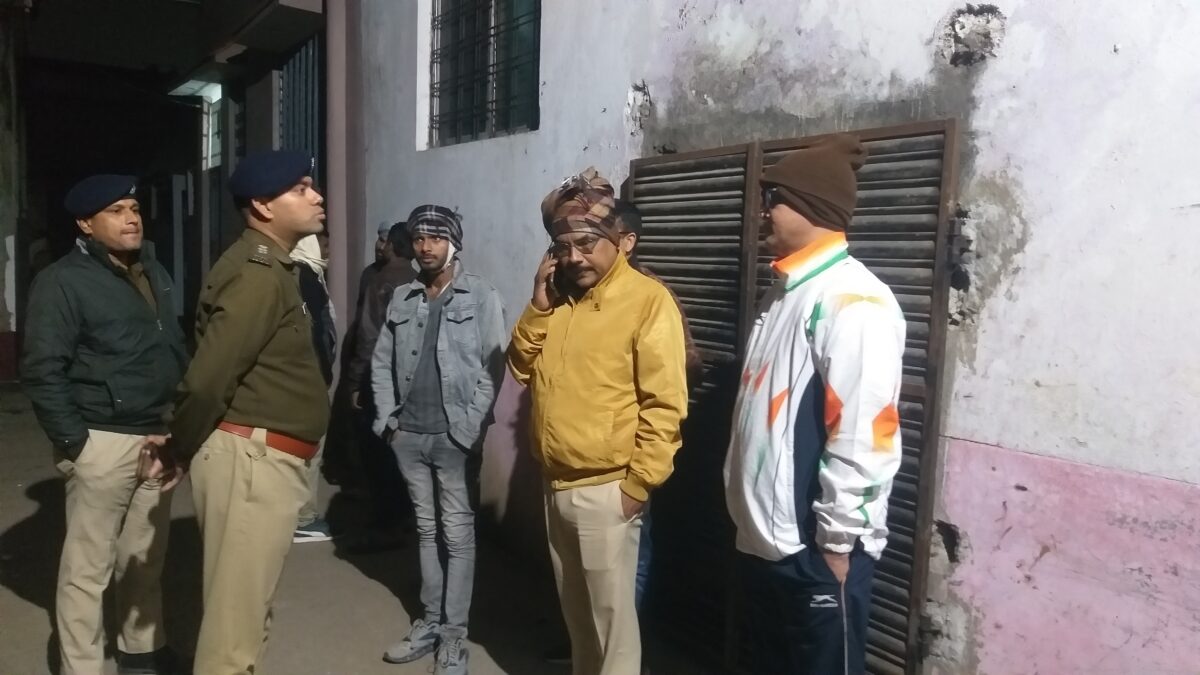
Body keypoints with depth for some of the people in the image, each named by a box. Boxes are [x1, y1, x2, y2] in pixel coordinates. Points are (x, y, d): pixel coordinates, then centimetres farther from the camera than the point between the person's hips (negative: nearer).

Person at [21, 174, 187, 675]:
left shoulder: (154, 274, 13)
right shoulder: (63, 281, -8)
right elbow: (41, 370, -12)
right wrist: (73, 441, -14)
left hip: (157, 436, 7)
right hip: (104, 442, -7)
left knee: (145, 557, 18)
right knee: (88, 566, 2)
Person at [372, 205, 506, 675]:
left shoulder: (481, 296, -4)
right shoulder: (402, 298, 10)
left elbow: (492, 368, -9)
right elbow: (381, 362, 12)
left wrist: (471, 429, -15)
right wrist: (388, 419, 2)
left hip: (455, 436, -5)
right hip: (408, 434, 5)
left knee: (458, 534, 3)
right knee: (426, 530, 15)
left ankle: (454, 634, 13)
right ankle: (431, 620, 28)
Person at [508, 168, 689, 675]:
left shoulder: (647, 299, -13)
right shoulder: (556, 297, 9)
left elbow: (665, 403, -16)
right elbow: (521, 368, 8)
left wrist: (638, 483, -16)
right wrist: (539, 306, -5)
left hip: (606, 490, -7)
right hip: (556, 485, 7)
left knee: (611, 614, 5)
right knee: (575, 609, 21)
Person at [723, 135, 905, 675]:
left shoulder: (852, 301, -18)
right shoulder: (783, 294, 12)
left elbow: (864, 437, -23)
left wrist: (836, 543, -18)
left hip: (817, 549, -9)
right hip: (763, 539, 9)